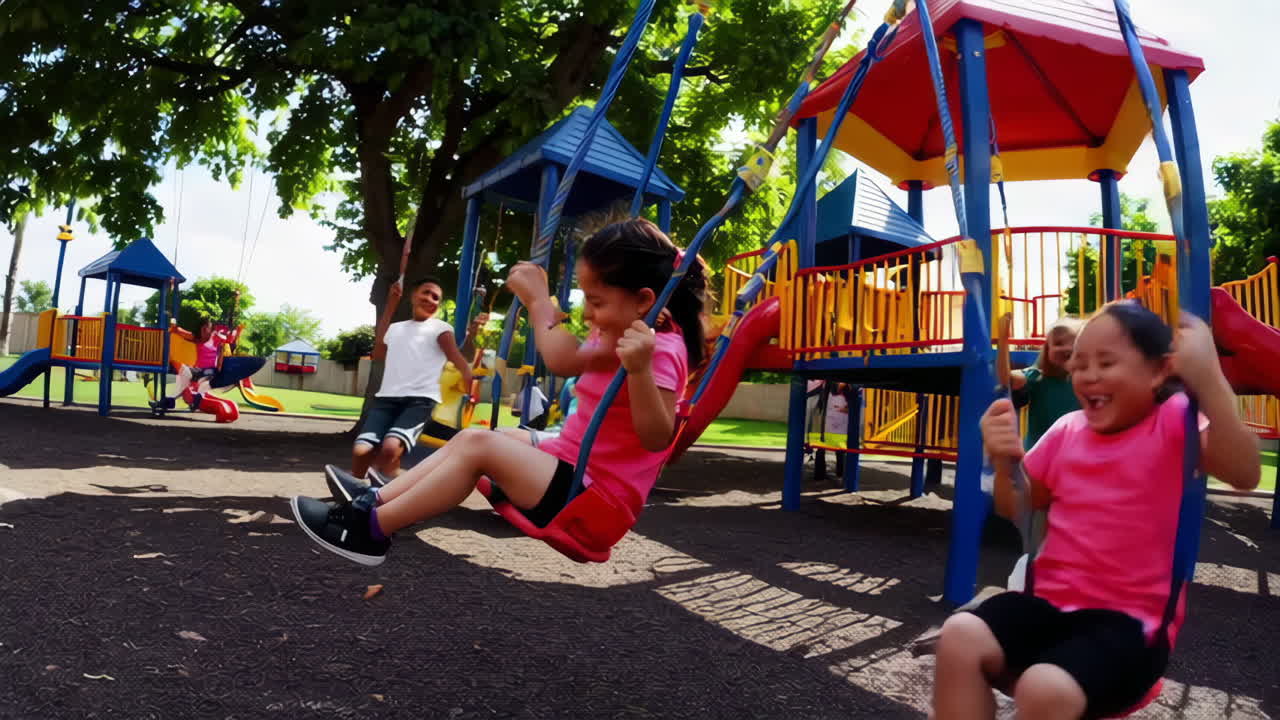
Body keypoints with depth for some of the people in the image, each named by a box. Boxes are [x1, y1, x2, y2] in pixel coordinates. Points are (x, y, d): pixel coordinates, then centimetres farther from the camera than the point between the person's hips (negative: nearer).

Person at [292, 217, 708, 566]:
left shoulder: (662, 350, -21)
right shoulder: (618, 334, 8)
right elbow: (564, 361, 16)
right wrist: (538, 299, 15)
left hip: (591, 498, -10)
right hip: (572, 470, 10)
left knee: (480, 446, -19)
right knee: (470, 438, 11)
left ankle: (368, 528, -8)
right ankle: (373, 500, 10)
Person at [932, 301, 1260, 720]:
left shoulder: (1172, 421, -5)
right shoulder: (1067, 430, 8)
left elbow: (1243, 474, -25)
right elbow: (1017, 508, 14)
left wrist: (1208, 379, -38)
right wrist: (1006, 459, -7)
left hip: (1130, 618, -4)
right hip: (1050, 600, 5)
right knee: (959, 637, -21)